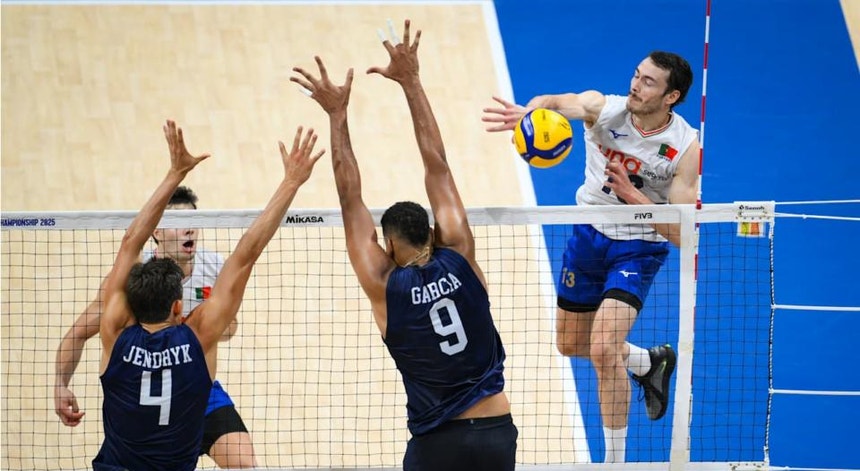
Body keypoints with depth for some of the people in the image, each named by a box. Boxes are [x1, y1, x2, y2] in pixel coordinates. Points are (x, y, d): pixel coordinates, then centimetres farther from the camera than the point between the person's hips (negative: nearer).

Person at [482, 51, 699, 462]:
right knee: (571, 344, 19)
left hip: (639, 247, -4)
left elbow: (681, 234, -23)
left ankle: (615, 461, -2)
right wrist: (528, 111, -66)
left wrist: (631, 194, -33)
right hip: (589, 234, 4)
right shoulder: (605, 109, -19)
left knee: (603, 350, -20)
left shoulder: (685, 148, -23)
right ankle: (650, 363, 48)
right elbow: (560, 103, -43)